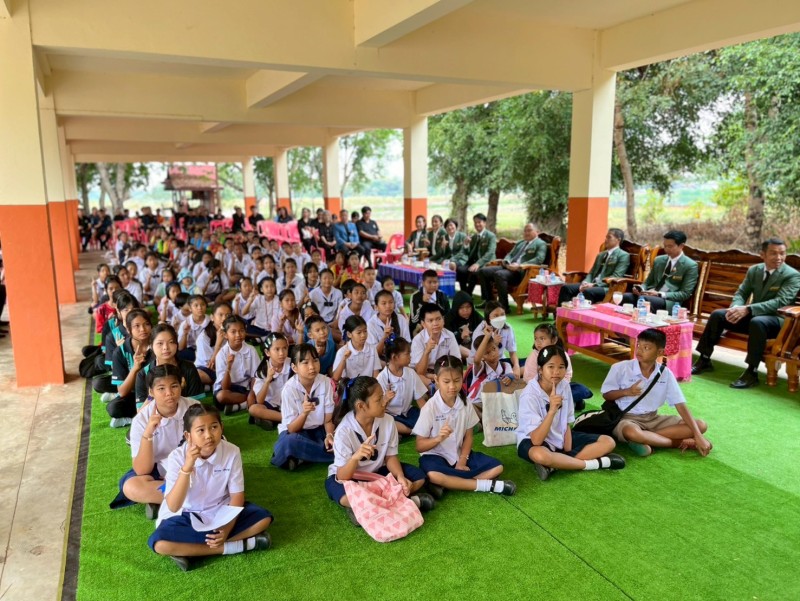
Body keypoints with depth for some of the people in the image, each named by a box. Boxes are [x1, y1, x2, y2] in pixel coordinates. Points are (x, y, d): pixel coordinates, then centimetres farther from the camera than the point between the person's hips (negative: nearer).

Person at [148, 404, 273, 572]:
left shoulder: (232, 452, -18)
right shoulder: (177, 457, -21)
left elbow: (237, 495, -10)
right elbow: (173, 507, -29)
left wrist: (227, 529, -26)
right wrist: (187, 467, -40)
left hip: (222, 512, 1)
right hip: (188, 516, -1)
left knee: (263, 518, -20)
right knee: (159, 543, -31)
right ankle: (241, 545, -23)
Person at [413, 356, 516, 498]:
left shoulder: (465, 404, -3)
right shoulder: (430, 407, -16)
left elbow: (468, 436, 5)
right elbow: (420, 446, -13)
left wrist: (462, 461, -9)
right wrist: (439, 438, -31)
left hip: (460, 454, 5)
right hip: (435, 456, -5)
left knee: (497, 467, -9)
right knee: (433, 475, -37)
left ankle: (447, 483, -19)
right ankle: (489, 485, -24)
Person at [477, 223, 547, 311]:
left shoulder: (541, 244, 3)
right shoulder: (520, 243, 28)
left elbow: (539, 259, -12)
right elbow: (510, 254, 26)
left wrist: (520, 266, -22)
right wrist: (506, 262, 0)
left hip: (522, 272, -8)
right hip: (509, 267, 8)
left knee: (499, 274, -35)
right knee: (482, 271, -6)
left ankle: (504, 306, -27)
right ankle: (489, 301, 0)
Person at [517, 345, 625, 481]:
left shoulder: (564, 386, -6)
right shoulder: (530, 395, -24)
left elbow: (566, 423, 3)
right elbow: (536, 440, -30)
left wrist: (567, 451, -12)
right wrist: (552, 410, -40)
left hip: (560, 438, 7)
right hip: (533, 441, -7)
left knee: (608, 442, -4)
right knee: (539, 455, -43)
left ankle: (554, 465, -20)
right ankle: (596, 463, -20)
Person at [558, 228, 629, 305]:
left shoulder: (623, 256, 1)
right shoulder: (601, 255, 24)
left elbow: (616, 277, -10)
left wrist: (594, 284, -18)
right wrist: (586, 282, -3)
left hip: (608, 288, -7)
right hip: (592, 285, 7)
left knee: (588, 291, -38)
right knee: (566, 287, -16)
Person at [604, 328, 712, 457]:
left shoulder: (665, 374, -3)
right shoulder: (621, 368, -12)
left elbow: (681, 405, -5)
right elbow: (606, 394, -3)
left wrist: (698, 436, -13)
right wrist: (626, 392, -23)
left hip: (653, 419, 5)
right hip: (627, 418, -5)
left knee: (701, 425, -9)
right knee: (632, 432, -42)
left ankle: (646, 439, -19)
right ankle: (678, 443, -17)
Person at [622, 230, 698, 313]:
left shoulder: (690, 266, 0)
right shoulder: (658, 260, 17)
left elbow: (685, 294, -6)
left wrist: (660, 294, -17)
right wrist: (640, 288, -2)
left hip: (670, 301, -5)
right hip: (651, 295, 5)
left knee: (644, 299, -37)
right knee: (626, 296, -27)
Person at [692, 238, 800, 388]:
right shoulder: (754, 270, 6)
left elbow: (780, 302, -24)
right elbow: (741, 293, 7)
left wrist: (747, 309, -34)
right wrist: (735, 307, -18)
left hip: (777, 320, -6)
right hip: (753, 315, 6)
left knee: (757, 322, -38)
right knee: (717, 315, -9)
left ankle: (752, 373, -33)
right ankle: (705, 360, -3)